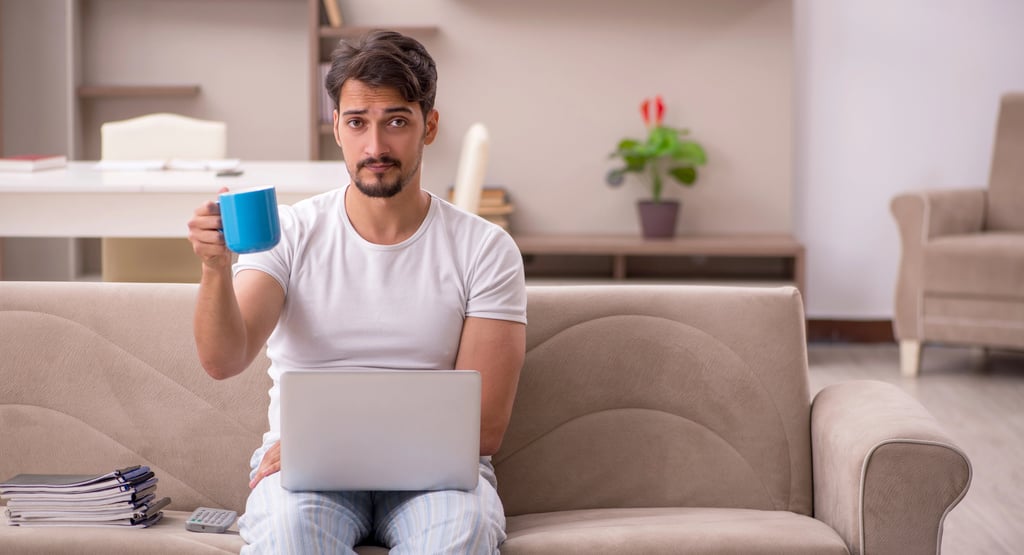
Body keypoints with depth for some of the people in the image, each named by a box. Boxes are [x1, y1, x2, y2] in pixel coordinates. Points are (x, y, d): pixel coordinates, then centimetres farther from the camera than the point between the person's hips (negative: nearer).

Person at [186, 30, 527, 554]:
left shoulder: (484, 249, 2)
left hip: (433, 466, 1)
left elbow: (483, 427, -3)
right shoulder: (290, 232, 4)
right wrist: (215, 267, -32)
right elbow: (223, 360, -11)